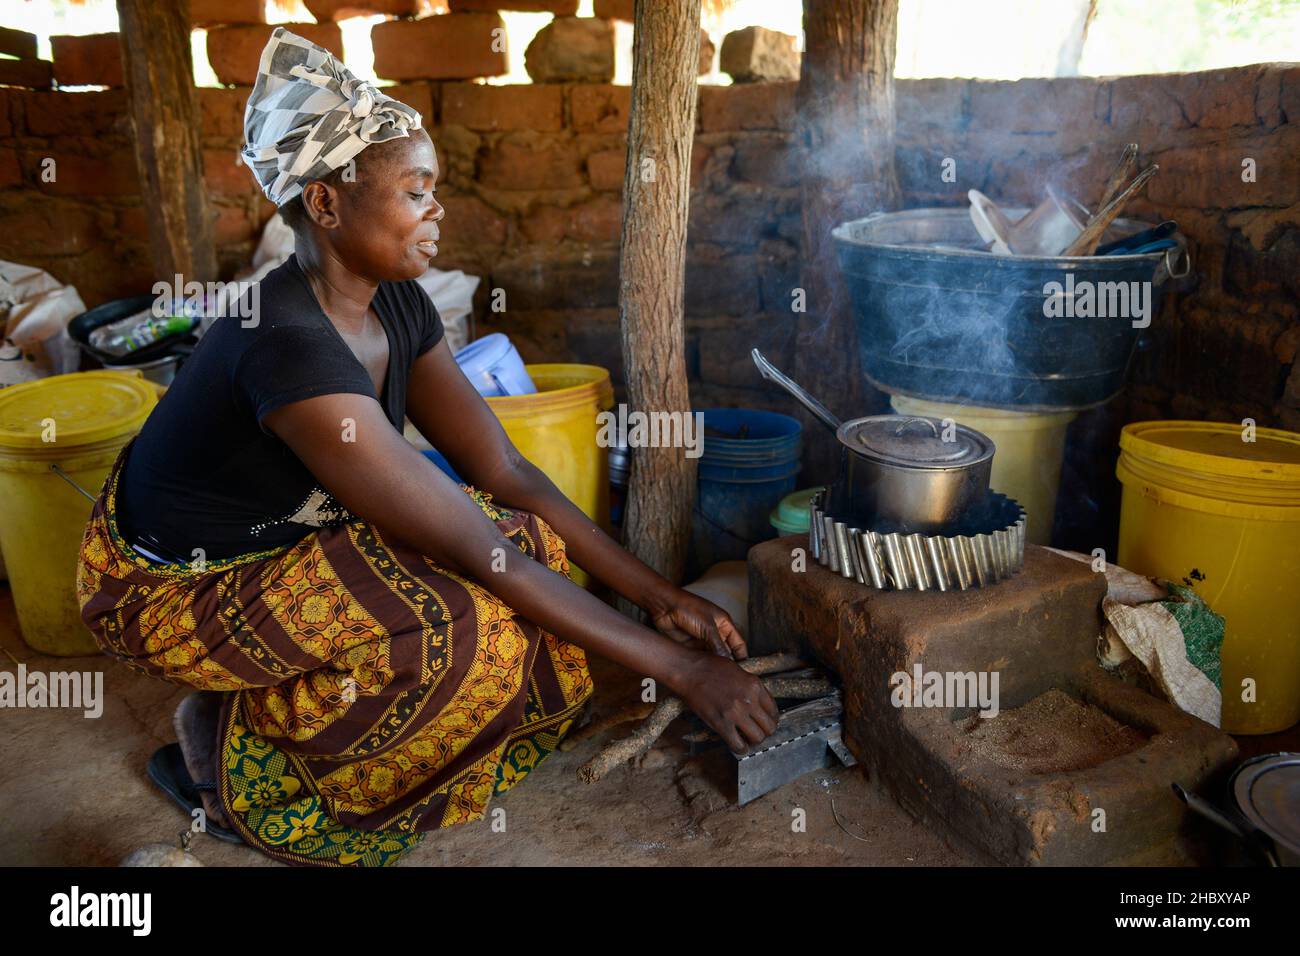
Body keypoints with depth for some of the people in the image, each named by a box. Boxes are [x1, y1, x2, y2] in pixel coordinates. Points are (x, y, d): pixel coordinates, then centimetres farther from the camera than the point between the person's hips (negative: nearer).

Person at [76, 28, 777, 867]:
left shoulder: (396, 304, -8)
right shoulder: (288, 344, -34)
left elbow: (506, 474, -6)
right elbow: (481, 553, -34)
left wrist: (656, 594, -11)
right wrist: (677, 667, -28)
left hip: (290, 540, 8)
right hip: (168, 587, -8)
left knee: (537, 543, -8)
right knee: (459, 627, -30)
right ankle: (226, 742, -2)